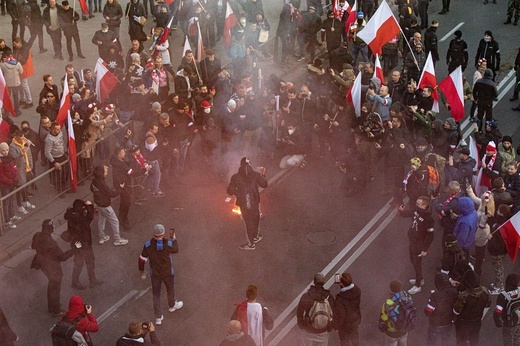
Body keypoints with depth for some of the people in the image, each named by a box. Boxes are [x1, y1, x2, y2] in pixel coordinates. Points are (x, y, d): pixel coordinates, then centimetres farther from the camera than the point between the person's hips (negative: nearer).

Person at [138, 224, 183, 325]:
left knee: (156, 294, 19)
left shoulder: (148, 245, -22)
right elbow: (175, 250, -6)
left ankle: (158, 317, 26)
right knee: (170, 289, 28)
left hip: (155, 274, 2)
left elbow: (142, 259, -11)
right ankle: (172, 305, 55)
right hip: (167, 273, -2)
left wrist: (141, 270, 7)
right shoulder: (168, 244, -29)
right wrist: (173, 237, 7)